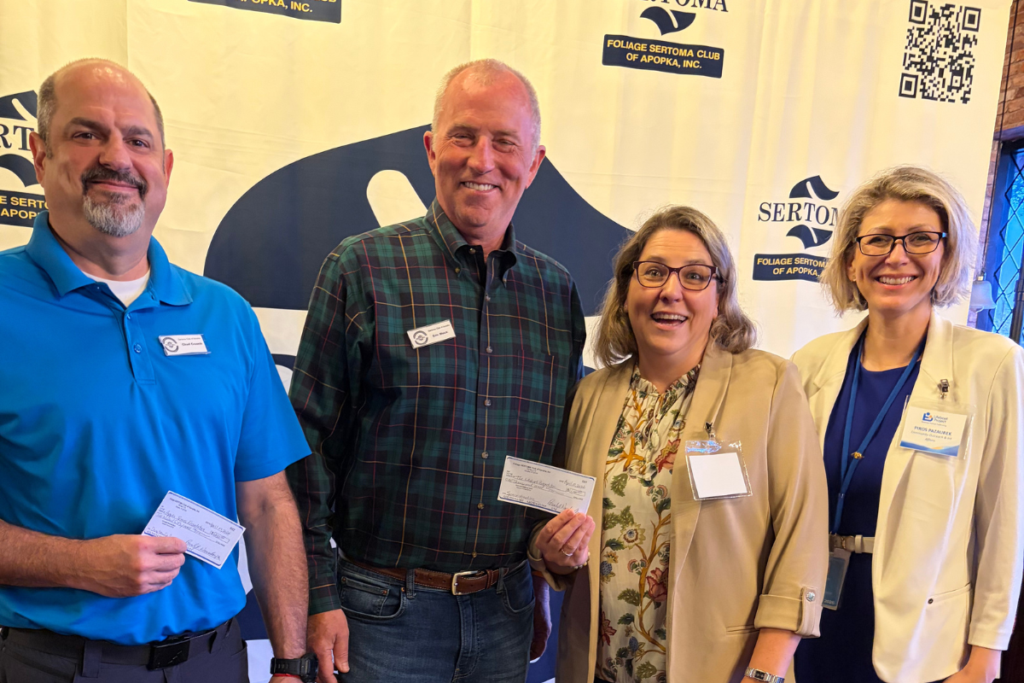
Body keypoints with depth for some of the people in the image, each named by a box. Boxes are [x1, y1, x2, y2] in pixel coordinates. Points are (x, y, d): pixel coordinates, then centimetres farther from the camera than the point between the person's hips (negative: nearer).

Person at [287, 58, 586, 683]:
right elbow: (309, 444, -7)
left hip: (507, 610, 4)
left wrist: (547, 587, 11)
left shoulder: (558, 292, 3)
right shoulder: (362, 269, -8)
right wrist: (318, 597, -8)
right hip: (381, 609, -3)